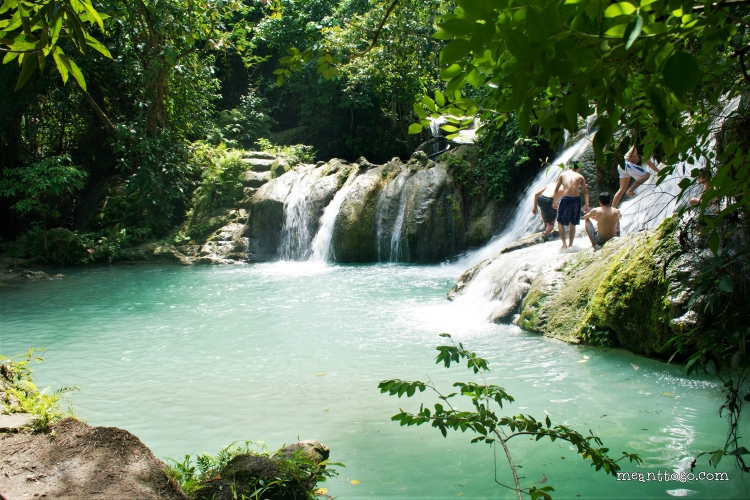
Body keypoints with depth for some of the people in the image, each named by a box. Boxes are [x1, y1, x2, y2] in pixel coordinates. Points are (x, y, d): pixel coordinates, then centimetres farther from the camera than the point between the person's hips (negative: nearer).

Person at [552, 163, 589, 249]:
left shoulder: (563, 174, 13)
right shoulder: (580, 177, 14)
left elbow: (556, 189, 12)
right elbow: (586, 192, 8)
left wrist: (554, 201, 19)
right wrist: (587, 204, 10)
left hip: (565, 199, -2)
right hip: (576, 199, 2)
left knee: (560, 222, 12)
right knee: (572, 224, 16)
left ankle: (564, 243, -2)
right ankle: (570, 244, 18)